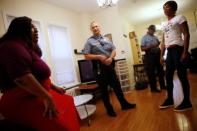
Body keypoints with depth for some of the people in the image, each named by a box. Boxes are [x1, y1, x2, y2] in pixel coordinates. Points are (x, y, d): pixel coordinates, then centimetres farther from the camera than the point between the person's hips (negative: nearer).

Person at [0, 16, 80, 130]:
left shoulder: (26, 48, 18)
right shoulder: (13, 47, -17)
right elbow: (22, 77, -31)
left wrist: (53, 87, 15)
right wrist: (47, 97, -28)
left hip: (34, 97, 11)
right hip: (23, 102, -11)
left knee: (67, 103, 15)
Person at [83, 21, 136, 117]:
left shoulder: (106, 39, 10)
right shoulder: (89, 41, -2)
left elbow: (114, 50, 8)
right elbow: (86, 56, -7)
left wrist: (111, 58, -12)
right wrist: (99, 57, -18)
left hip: (110, 65, 4)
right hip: (99, 68, -4)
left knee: (117, 85, 13)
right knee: (103, 89, 7)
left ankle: (124, 104, 32)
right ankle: (109, 109, 24)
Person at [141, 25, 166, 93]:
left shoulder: (155, 37, 14)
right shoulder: (144, 37, -3)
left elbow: (159, 44, 20)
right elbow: (142, 48, -11)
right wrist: (150, 46, -23)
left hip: (157, 55, 7)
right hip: (150, 56, -7)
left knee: (160, 70, 14)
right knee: (151, 72, -1)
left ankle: (162, 85, 29)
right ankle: (153, 88, 10)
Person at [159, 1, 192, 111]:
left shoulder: (179, 18, 3)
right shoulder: (164, 24, 22)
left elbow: (186, 35, -7)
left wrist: (185, 52, -17)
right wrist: (161, 55, 14)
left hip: (178, 49, -7)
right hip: (169, 51, 7)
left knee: (182, 76, -5)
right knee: (168, 76, 8)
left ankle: (187, 102, 7)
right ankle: (170, 99, 21)